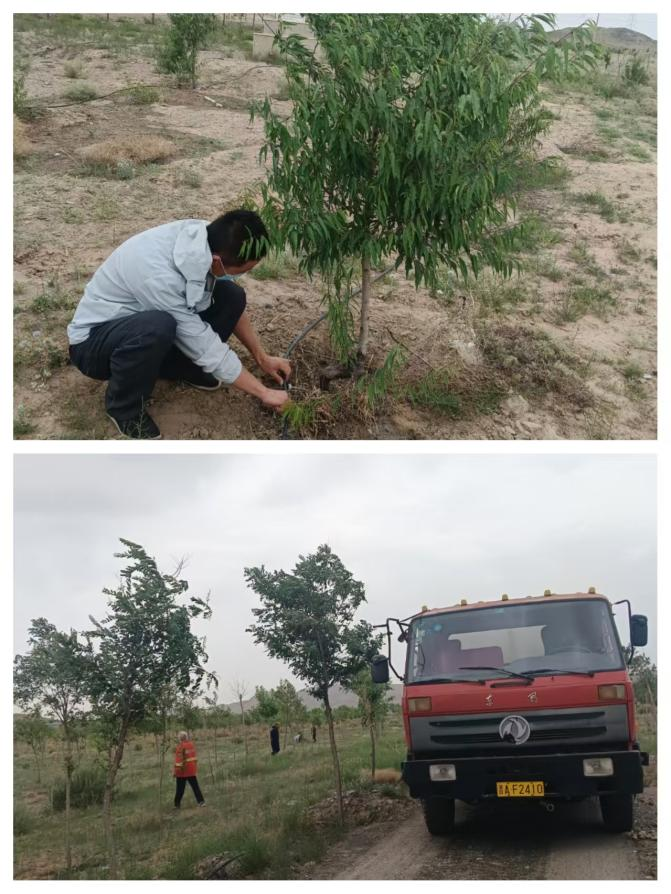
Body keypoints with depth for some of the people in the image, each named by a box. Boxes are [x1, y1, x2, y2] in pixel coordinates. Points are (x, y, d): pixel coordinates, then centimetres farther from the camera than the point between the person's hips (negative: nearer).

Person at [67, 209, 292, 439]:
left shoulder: (204, 238, -17)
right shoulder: (161, 276, -38)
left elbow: (234, 307, 2)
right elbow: (206, 347, -28)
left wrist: (263, 357, 3)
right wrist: (263, 392, -19)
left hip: (143, 318, 7)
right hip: (93, 340, -7)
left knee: (231, 296, -10)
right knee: (157, 326, -40)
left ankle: (180, 366, 9)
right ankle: (124, 407, -13)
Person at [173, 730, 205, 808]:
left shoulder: (180, 746, -17)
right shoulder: (191, 744, 6)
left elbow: (179, 759, -20)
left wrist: (175, 771, -15)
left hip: (183, 771, -6)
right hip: (192, 770, 6)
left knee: (180, 789, 5)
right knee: (195, 786, 9)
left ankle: (177, 805, 14)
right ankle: (201, 802, 4)